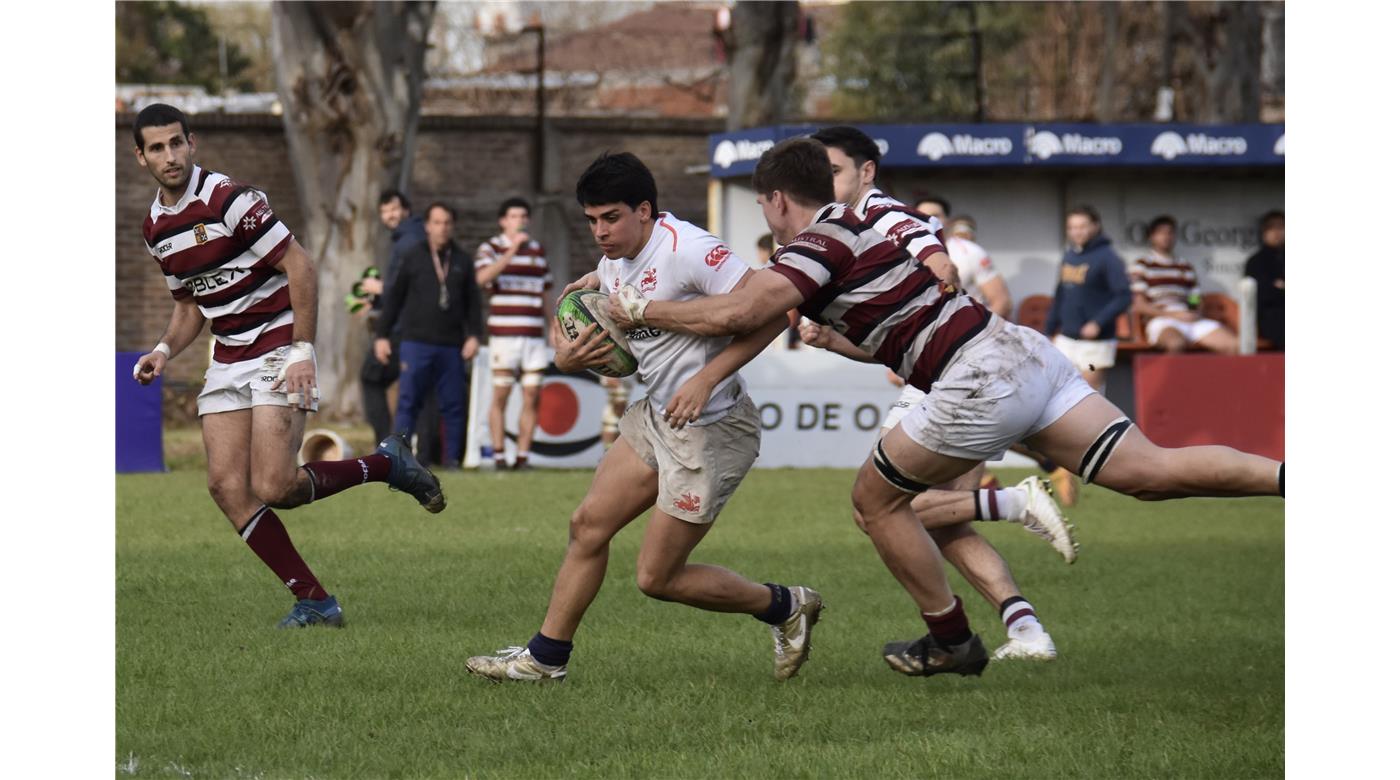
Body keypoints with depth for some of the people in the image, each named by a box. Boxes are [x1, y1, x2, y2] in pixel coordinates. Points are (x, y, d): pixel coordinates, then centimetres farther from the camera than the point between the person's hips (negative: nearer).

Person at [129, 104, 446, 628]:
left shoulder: (229, 200, -16)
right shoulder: (155, 229, 8)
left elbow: (299, 266, -16)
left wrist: (302, 350, -20)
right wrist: (165, 350, 2)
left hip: (278, 349, -7)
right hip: (228, 362, 7)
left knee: (272, 487, -18)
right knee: (227, 486, -7)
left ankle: (385, 465, 7)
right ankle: (314, 602, -2)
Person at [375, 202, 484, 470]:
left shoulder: (462, 262, 12)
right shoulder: (413, 258, 7)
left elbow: (473, 302, 15)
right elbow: (394, 298, 10)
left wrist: (474, 335, 2)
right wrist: (382, 335, 6)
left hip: (451, 347, 2)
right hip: (416, 344, -2)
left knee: (454, 405, 1)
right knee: (408, 402, -6)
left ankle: (453, 459, 7)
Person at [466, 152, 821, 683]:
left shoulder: (685, 249, -21)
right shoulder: (615, 262, 7)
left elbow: (770, 310, -24)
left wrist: (707, 378, -28)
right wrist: (569, 356, -3)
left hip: (709, 429, -9)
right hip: (655, 416, 9)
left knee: (656, 577, -2)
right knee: (588, 525, 9)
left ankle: (785, 607, 16)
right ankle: (546, 656, 21)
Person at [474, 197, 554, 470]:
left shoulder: (537, 250, 16)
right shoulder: (491, 248, 2)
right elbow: (483, 278, -19)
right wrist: (512, 251, -24)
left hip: (534, 335, 4)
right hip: (503, 333, -4)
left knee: (532, 397, -1)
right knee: (500, 396, -4)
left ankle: (523, 455, 3)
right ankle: (499, 455, -2)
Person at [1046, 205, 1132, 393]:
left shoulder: (1107, 258, -9)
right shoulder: (1068, 257, 11)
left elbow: (1124, 297, -15)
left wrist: (1098, 323, -24)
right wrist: (1050, 328, 17)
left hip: (1095, 342, -6)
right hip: (1066, 340, 6)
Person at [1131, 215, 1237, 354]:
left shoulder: (1186, 267, 26)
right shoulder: (1142, 265, 12)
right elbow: (1139, 306, 2)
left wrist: (1195, 314, -3)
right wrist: (1175, 314, -9)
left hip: (1191, 321, 5)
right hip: (1161, 321, -5)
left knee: (1235, 346, -19)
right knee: (1176, 343, -42)